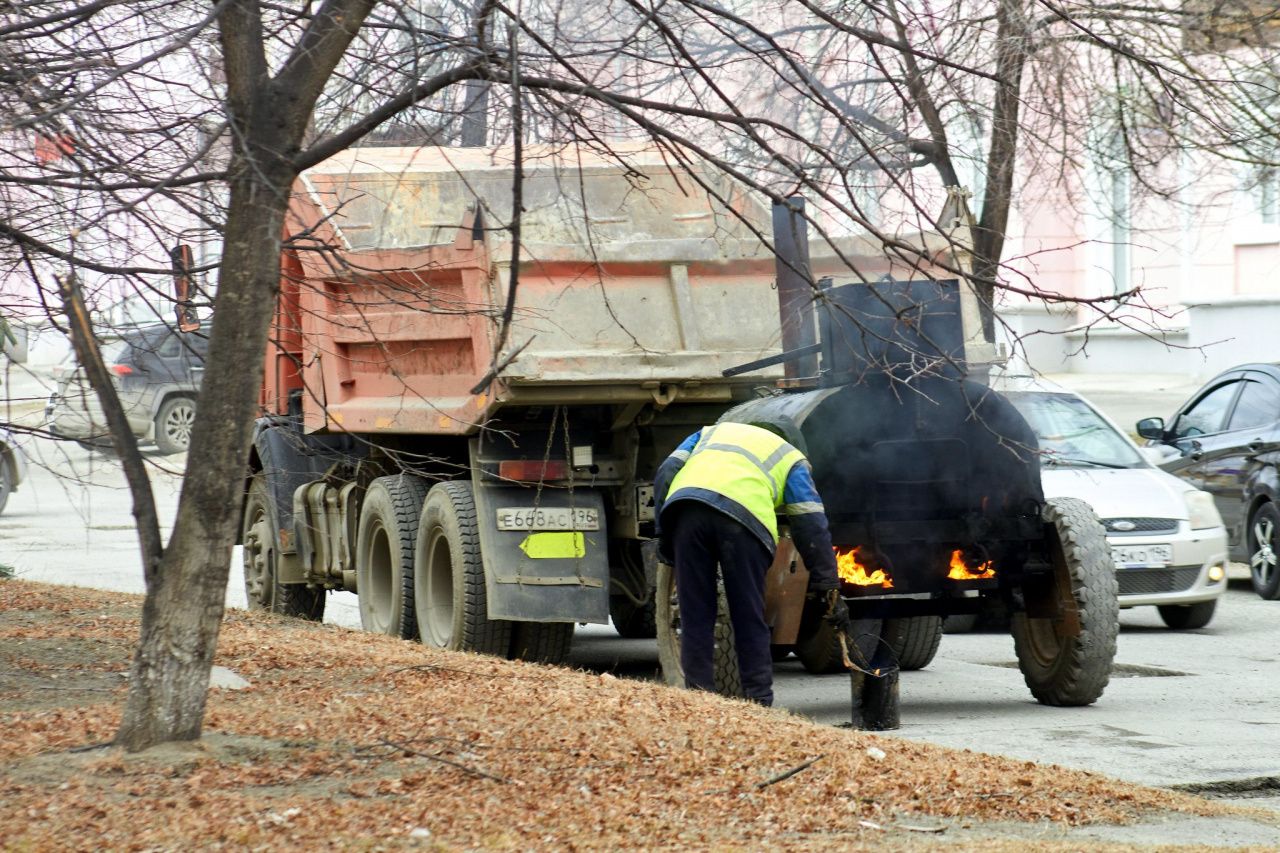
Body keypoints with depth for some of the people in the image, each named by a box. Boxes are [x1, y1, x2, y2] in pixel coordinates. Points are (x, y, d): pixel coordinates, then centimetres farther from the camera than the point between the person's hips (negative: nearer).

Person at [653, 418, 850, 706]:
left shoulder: (710, 433, 40)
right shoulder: (791, 458, 31)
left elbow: (666, 473, 25)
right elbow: (812, 526, 23)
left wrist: (664, 540, 24)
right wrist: (830, 589, 22)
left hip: (685, 503, 2)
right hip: (744, 515, -2)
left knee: (695, 618, 8)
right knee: (750, 621, 7)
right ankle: (759, 704, 6)